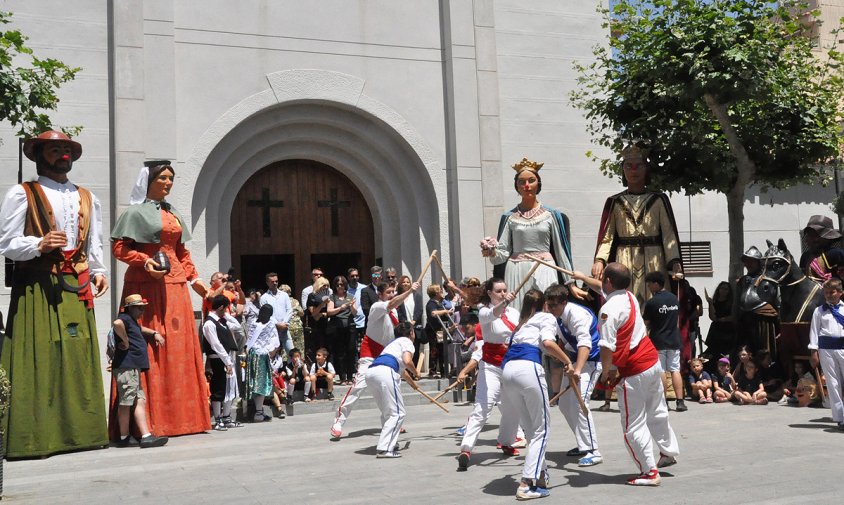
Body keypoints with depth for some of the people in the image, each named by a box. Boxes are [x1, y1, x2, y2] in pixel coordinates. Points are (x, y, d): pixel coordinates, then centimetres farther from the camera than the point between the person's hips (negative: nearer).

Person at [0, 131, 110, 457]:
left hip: (77, 287, 5)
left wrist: (98, 271, 8)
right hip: (37, 287, -5)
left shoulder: (87, 198, 20)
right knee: (39, 360, -8)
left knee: (79, 357, 2)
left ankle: (80, 430, 8)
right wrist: (40, 244, -18)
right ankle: (34, 437, -3)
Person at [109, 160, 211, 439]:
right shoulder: (135, 212, 0)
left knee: (179, 346, 5)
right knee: (151, 347, -10)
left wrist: (194, 278, 15)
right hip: (146, 284, -7)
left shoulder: (174, 214, 20)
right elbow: (119, 247, -6)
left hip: (175, 285, 7)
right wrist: (145, 261, -19)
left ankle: (180, 414, 10)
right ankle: (150, 418, -7)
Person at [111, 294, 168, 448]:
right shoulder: (125, 318, -8)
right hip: (126, 367, -10)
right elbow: (117, 324, -32)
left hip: (133, 368, 10)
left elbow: (139, 329, 45)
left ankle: (146, 436, 2)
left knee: (140, 401, 4)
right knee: (126, 402, -4)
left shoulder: (132, 321, 23)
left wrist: (155, 333, 29)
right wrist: (125, 341, -21)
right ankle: (124, 438, 1)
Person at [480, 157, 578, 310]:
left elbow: (560, 251, 9)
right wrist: (492, 253, -17)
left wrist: (570, 283, 7)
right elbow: (503, 253, 5)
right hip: (517, 274, 0)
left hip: (544, 272, 0)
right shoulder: (509, 217, 7)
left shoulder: (551, 215, 7)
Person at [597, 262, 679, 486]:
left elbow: (607, 346, -24)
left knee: (633, 425, 3)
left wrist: (605, 372, -10)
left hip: (633, 372, -9)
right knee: (657, 411, 26)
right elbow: (605, 289, 27)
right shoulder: (630, 297, 5)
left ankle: (649, 471, 9)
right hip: (653, 361, 9)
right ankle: (668, 452, 43)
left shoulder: (609, 309, -22)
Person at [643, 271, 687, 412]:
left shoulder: (651, 302, -13)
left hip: (658, 342, -4)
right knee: (675, 370, 7)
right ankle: (680, 402, 2)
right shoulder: (675, 299, 5)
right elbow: (676, 317, 14)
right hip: (674, 341, 5)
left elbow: (646, 323, -8)